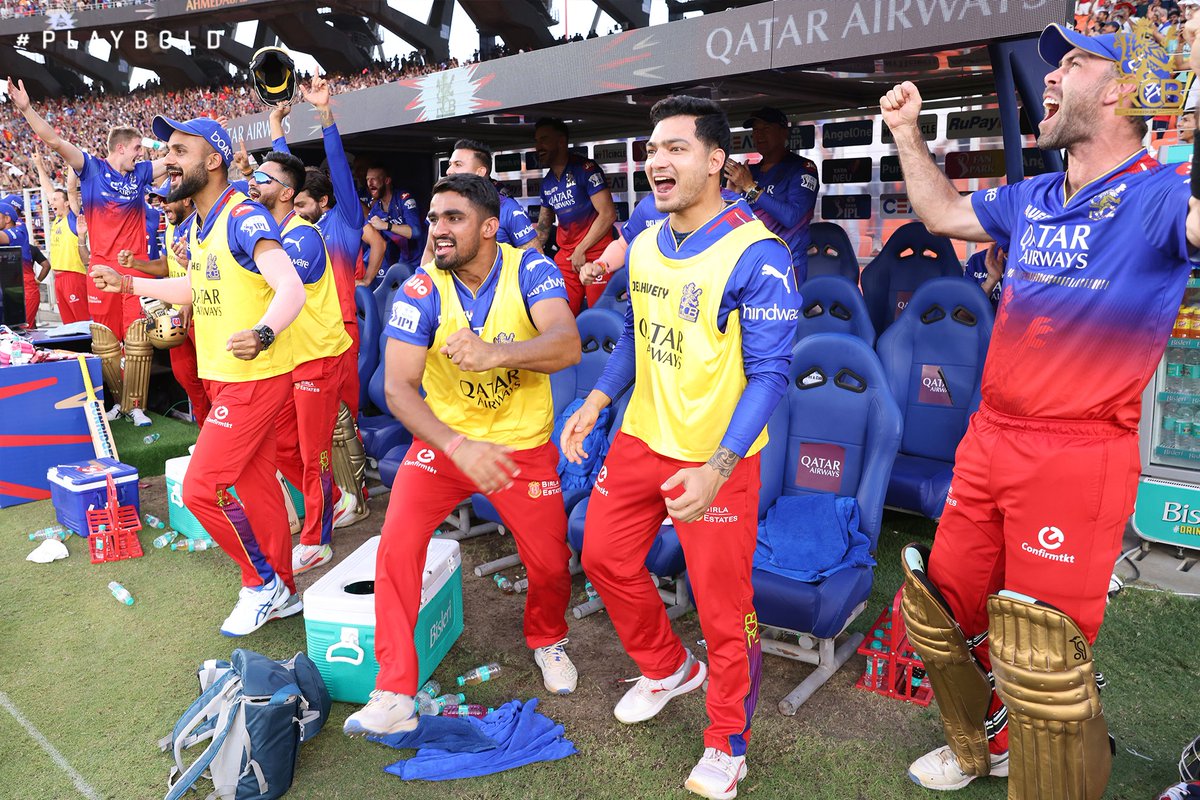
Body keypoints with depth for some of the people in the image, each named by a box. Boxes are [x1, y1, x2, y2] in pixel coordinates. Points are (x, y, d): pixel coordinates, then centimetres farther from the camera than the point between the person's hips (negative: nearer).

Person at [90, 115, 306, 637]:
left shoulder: (243, 218, -17)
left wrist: (263, 334, -48)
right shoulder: (197, 227, 13)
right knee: (254, 482, 14)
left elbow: (291, 287, -31)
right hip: (224, 377, 10)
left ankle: (264, 581, 11)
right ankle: (281, 592, 27)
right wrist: (127, 284, 30)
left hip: (256, 377, -10)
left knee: (202, 486, -8)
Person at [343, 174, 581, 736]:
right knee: (397, 547, -14)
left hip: (524, 443, 0)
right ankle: (394, 697, 1)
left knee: (550, 563, 4)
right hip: (443, 439, 1)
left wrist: (495, 353, -51)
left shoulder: (529, 270, -15)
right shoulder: (420, 292, -15)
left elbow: (567, 345, -31)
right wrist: (458, 447, -39)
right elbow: (398, 387, -23)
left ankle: (547, 639, 39)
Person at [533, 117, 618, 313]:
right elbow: (544, 223, 23)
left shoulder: (585, 168, -8)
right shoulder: (546, 182, 13)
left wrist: (581, 249, -11)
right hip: (565, 254, 7)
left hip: (595, 252, -6)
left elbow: (608, 214, -14)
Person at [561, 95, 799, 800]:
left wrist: (716, 468, -28)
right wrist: (595, 403, 4)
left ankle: (727, 743, 31)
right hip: (641, 439, 7)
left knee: (723, 603, 5)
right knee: (605, 558, 17)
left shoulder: (756, 253, -18)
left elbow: (770, 373, -19)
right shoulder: (644, 247, 4)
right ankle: (668, 669, 43)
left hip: (716, 458, -7)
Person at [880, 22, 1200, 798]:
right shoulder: (1031, 201, 14)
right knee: (939, 614, 19)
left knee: (1040, 665, -5)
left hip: (1079, 457, -7)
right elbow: (943, 212, 29)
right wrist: (909, 135, 24)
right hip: (988, 444, 8)